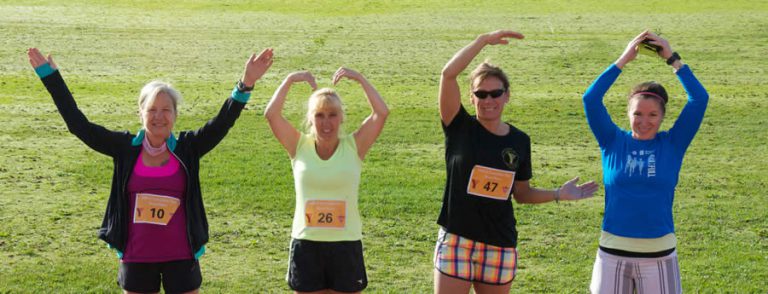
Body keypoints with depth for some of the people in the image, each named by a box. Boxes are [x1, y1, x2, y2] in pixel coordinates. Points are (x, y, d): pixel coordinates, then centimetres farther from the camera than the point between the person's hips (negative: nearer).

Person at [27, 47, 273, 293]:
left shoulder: (186, 148, -4)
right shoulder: (126, 148, -3)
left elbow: (222, 123, -16)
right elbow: (79, 125, -3)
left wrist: (245, 85, -31)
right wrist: (50, 76, -4)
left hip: (180, 257, -1)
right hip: (136, 258, 1)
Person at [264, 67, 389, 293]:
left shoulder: (353, 147, -2)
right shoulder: (300, 147, 0)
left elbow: (381, 113, -12)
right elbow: (271, 114, -10)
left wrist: (360, 79, -10)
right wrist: (289, 80, -11)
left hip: (346, 246, -1)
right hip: (306, 246, 1)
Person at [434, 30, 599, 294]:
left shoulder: (519, 141, 5)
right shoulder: (460, 128, -5)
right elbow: (448, 74, -18)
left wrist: (558, 194, 3)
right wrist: (484, 40, -17)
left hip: (501, 247, 3)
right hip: (456, 241, -3)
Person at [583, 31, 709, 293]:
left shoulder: (672, 144, 0)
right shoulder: (613, 142, 0)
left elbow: (699, 99, -8)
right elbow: (591, 99, -11)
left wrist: (672, 58, -8)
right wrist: (623, 60, -11)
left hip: (659, 254, 0)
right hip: (613, 252, 0)